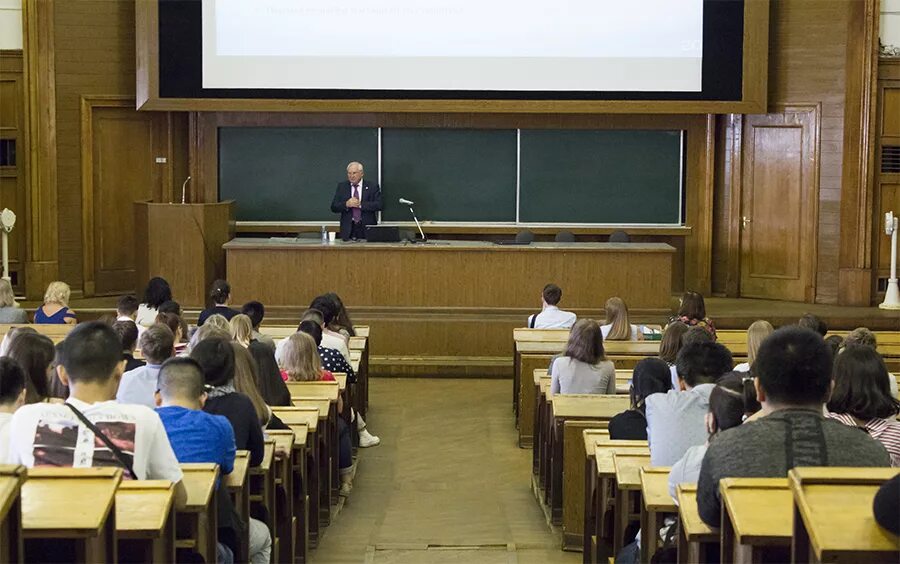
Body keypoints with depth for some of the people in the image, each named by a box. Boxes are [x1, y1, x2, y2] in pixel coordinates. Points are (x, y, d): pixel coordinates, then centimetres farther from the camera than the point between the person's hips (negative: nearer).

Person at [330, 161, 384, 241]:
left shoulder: (372, 186, 4)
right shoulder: (341, 186, 10)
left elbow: (380, 205, -8)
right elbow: (333, 207, 4)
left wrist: (360, 204, -16)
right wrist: (346, 204, -15)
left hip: (367, 229, -1)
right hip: (348, 230, 1)